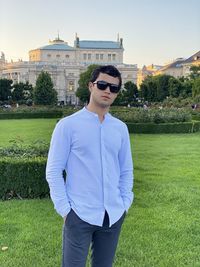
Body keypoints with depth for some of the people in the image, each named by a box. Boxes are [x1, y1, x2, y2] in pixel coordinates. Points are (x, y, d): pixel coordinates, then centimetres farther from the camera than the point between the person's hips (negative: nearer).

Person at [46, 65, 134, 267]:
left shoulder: (121, 128, 6)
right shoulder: (68, 125, -6)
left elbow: (126, 170, 12)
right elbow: (53, 171, -5)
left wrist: (125, 203, 4)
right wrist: (65, 209, -9)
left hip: (113, 216, 4)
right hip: (79, 215, -4)